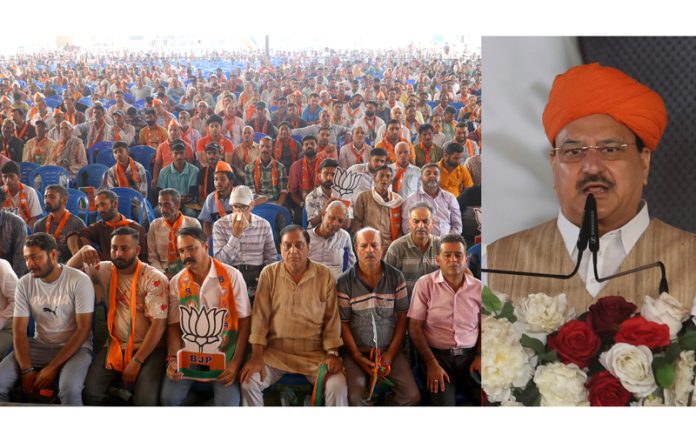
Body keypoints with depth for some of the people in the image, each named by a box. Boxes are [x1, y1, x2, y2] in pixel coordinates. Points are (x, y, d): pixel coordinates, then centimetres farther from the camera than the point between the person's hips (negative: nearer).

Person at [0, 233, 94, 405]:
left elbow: (83, 329, -14)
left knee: (70, 390, -35)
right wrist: (27, 370, -17)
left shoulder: (79, 281, -13)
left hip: (75, 347, -4)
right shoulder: (24, 283, 0)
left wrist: (52, 368, -19)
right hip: (39, 346, 4)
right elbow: (19, 330, -2)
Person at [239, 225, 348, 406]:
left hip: (315, 353, -1)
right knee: (249, 382, -21)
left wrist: (332, 354, -10)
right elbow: (260, 317, -4)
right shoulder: (269, 273, -1)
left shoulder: (325, 275, -1)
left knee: (338, 387, -23)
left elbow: (332, 318, 0)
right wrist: (257, 356, -12)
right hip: (275, 351, 1)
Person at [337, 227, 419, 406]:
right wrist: (358, 357, -10)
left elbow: (402, 317, 3)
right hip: (357, 351, -2)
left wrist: (391, 353, -6)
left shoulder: (396, 277, 2)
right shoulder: (344, 282, -3)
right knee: (356, 397, -26)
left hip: (389, 350, 2)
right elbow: (343, 323, -2)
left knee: (412, 395, -16)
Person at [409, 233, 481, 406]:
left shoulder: (478, 287, 5)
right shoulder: (425, 284, -4)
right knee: (443, 403, -24)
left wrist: (480, 356, -3)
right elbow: (415, 327, -4)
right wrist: (431, 364, -11)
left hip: (470, 354, 3)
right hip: (437, 355, -3)